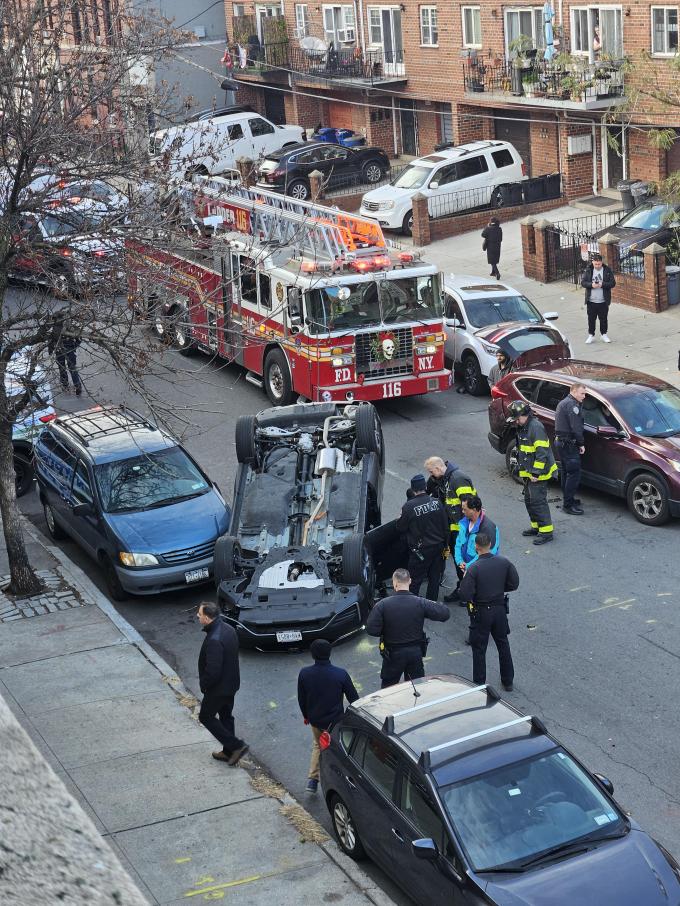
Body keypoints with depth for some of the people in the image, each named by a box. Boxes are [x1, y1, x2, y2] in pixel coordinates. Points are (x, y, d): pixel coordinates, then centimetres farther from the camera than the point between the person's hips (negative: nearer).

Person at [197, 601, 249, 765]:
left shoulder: (214, 640, -32)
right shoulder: (229, 629, -2)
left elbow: (213, 670, -31)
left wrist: (203, 684, -11)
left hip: (218, 688, -9)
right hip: (231, 683, 9)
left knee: (206, 717, 10)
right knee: (225, 716, 22)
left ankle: (236, 745, 6)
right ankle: (229, 752, 33)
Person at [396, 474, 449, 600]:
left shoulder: (409, 507, -18)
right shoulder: (436, 502, -4)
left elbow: (400, 528, -7)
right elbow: (445, 527, 3)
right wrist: (445, 545, 14)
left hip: (420, 550, -4)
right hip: (438, 546, 4)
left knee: (415, 580, 5)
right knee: (435, 578, 16)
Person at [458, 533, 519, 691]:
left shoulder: (473, 568, -22)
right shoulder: (504, 562, -10)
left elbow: (465, 595, -23)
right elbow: (514, 584, -2)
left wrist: (465, 580, -5)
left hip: (481, 613, -4)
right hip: (500, 609, 4)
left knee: (479, 649, 10)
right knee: (503, 645, 20)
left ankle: (479, 684, 17)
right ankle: (508, 681, 31)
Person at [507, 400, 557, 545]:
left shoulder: (536, 427, -20)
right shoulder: (522, 428, 12)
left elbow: (542, 453, -23)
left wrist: (536, 473, -23)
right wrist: (523, 470, 24)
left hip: (539, 474, -10)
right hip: (529, 473, 10)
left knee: (538, 501, -10)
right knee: (529, 500, 16)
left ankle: (546, 531, -7)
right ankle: (536, 526, 28)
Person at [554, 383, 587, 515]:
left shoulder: (563, 403, 18)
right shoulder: (571, 405, -16)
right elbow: (576, 427, -20)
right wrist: (581, 444, -12)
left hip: (560, 441, 11)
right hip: (569, 443, -11)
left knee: (566, 472, 19)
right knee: (574, 473, -10)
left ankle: (568, 498, 29)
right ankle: (568, 504, -11)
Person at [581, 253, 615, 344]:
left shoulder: (607, 270, -3)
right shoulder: (588, 270, 0)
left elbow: (613, 283, -5)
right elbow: (583, 282, -1)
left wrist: (602, 284, -21)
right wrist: (591, 285, -19)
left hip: (603, 301, -1)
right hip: (591, 301, 1)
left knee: (603, 319, 9)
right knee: (591, 319, 7)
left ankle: (604, 335, 22)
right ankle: (591, 335, 18)